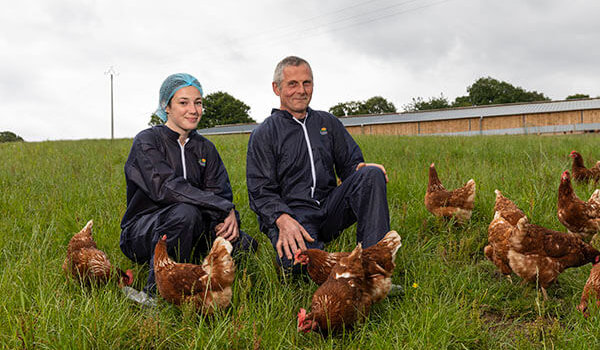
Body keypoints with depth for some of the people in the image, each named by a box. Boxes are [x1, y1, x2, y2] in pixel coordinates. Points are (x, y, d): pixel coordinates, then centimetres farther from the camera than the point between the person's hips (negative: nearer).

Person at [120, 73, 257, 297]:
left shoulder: (205, 148, 10)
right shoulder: (147, 141, -8)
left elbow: (220, 193, -1)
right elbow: (166, 187, -25)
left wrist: (228, 219, -26)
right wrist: (225, 208, -30)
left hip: (188, 229, 5)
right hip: (141, 234, -5)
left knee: (243, 244, -18)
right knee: (185, 211, -36)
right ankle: (157, 291, -21)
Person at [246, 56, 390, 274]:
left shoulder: (328, 123, 19)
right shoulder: (263, 134, 5)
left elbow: (350, 163, 17)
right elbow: (261, 191, -3)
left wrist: (363, 170, -10)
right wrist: (283, 219, -24)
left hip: (329, 207, 5)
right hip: (290, 213, -4)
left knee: (372, 174, -22)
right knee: (299, 262, -37)